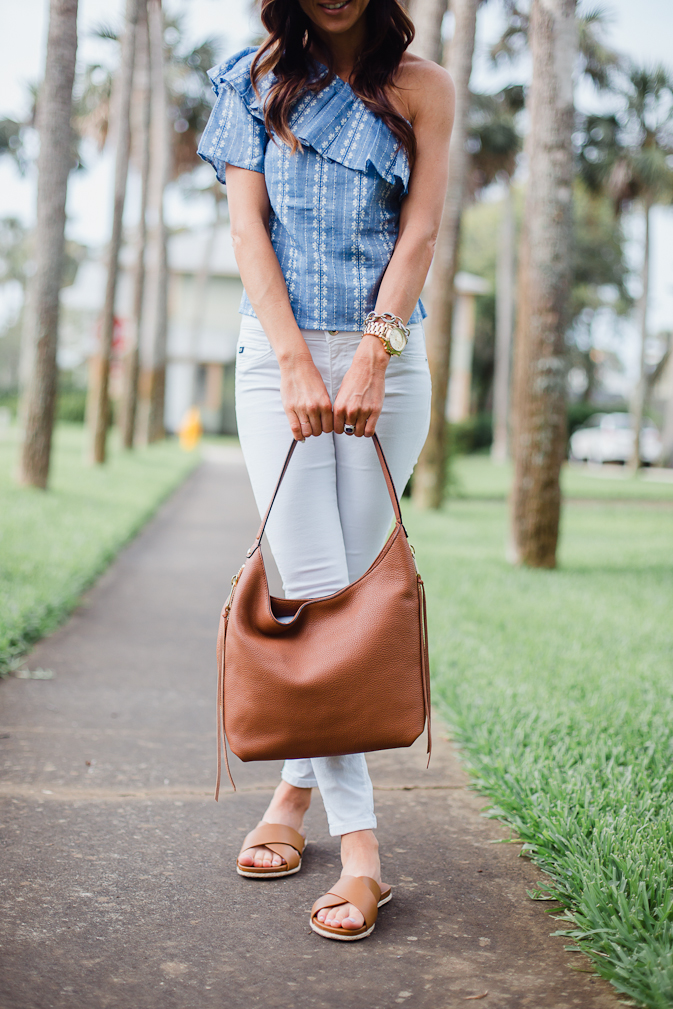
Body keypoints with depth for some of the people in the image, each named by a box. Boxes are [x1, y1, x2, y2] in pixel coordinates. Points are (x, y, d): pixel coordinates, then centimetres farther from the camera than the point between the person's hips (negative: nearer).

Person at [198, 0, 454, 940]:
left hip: (388, 355, 0)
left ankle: (297, 785, 17)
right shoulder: (256, 83, 11)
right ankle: (360, 845, -7)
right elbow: (248, 226, 1)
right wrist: (296, 363, -11)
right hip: (279, 351, 0)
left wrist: (372, 356, -13)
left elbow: (420, 228, 0)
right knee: (311, 588, -9)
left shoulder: (422, 85, 9)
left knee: (352, 583, -2)